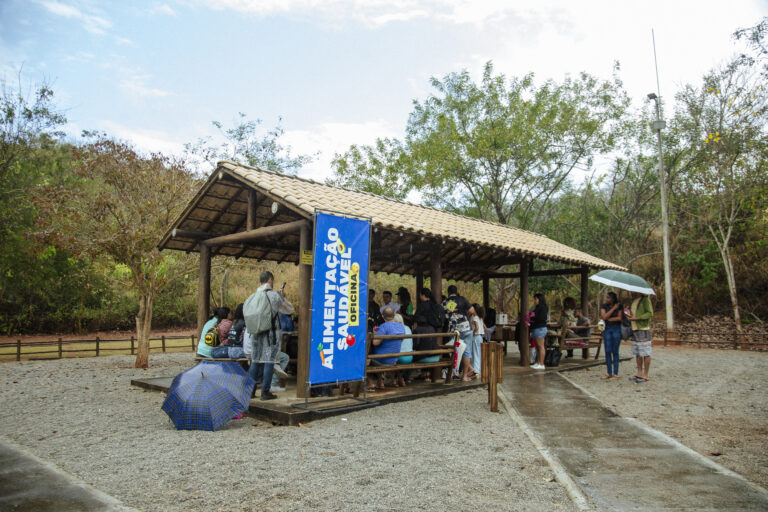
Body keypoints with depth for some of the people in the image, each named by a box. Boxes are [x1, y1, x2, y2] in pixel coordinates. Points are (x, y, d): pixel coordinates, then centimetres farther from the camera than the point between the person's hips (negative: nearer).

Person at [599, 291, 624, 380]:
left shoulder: (619, 306, -2)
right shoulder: (603, 306, 5)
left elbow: (619, 318, -11)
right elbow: (604, 316, -9)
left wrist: (608, 319, -6)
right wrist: (613, 308, -9)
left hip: (616, 329, -3)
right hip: (607, 329, 3)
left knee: (615, 352, -2)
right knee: (607, 352, 3)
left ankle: (615, 374, 5)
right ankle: (609, 373, 11)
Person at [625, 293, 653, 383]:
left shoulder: (645, 299, -6)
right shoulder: (634, 301, 18)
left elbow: (650, 313, -14)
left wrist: (636, 318, -19)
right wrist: (629, 316, 5)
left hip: (643, 329, -8)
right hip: (635, 329, 8)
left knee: (645, 353, -4)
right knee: (637, 353, 9)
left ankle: (645, 376, -1)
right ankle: (639, 374, 16)